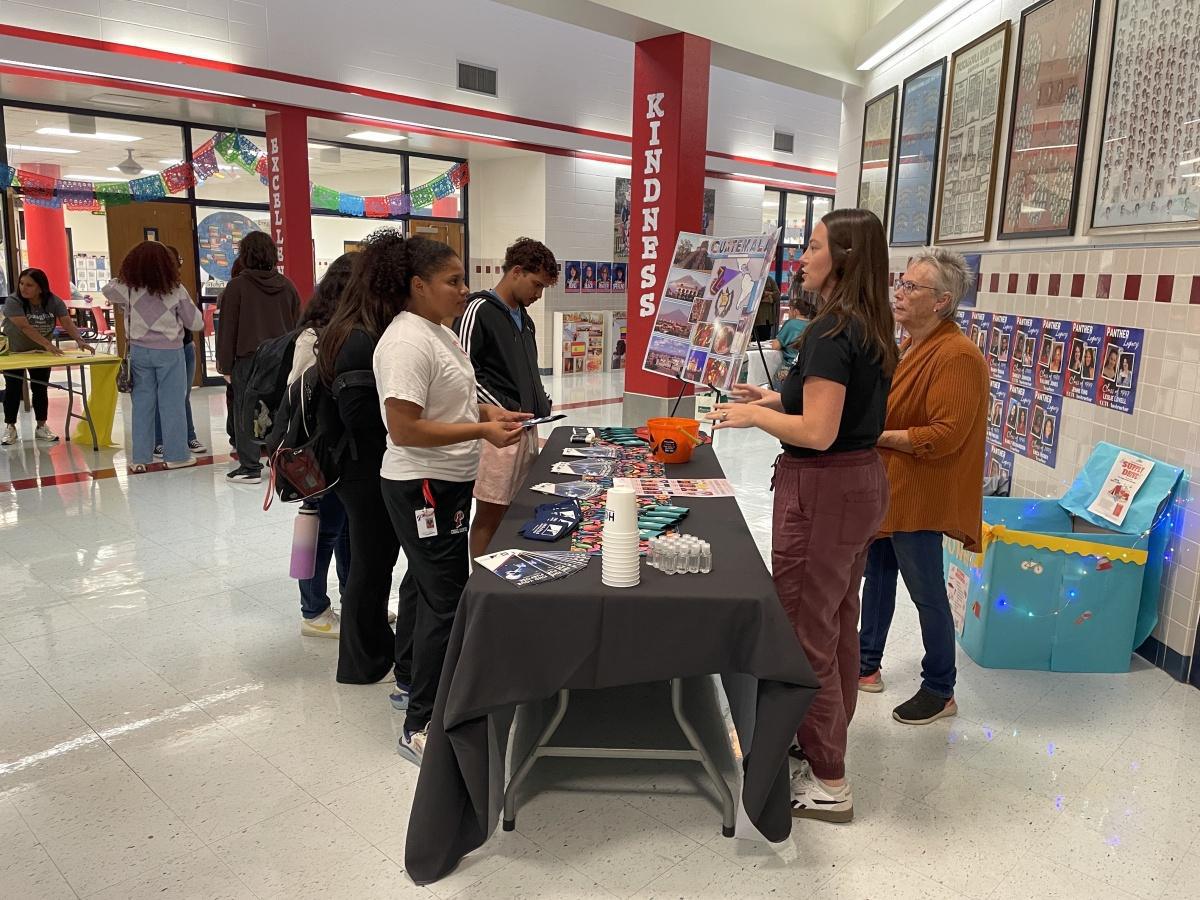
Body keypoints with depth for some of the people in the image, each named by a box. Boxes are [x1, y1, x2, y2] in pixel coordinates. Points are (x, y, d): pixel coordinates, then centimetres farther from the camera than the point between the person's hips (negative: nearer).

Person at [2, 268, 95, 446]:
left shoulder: (54, 302, -15)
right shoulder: (13, 302, -25)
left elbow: (68, 323, -25)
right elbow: (25, 327, -36)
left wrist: (80, 341, -43)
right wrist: (47, 344, -47)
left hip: (41, 351, 2)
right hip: (14, 352, -2)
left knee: (40, 388, 4)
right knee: (13, 388, 1)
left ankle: (41, 427, 13)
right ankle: (10, 428, 10)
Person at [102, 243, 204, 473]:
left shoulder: (128, 289, -1)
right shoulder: (176, 290, -7)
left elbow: (107, 289, 21)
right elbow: (196, 323, 0)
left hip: (139, 350, 3)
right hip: (170, 350, -3)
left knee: (142, 403, 9)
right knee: (172, 403, 4)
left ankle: (140, 458, 13)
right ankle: (176, 455, 8)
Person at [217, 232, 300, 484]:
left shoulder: (237, 286, -7)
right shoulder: (286, 285, 5)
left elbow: (228, 329, -6)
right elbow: (297, 324, 10)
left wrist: (225, 365, 1)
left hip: (247, 359, -4)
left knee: (246, 413, 3)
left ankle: (250, 467, 4)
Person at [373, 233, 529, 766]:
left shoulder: (439, 332, 10)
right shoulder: (408, 342, -21)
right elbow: (403, 429, -25)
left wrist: (490, 413, 4)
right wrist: (482, 431, -24)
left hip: (445, 483, 10)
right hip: (424, 487, -10)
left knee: (425, 586, 21)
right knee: (445, 602, -6)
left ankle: (414, 684, 39)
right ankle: (421, 727, 6)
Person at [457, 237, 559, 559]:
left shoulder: (524, 319, 18)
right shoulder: (480, 310, -8)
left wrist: (541, 403, 10)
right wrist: (505, 411, -16)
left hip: (527, 427, 9)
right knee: (490, 514, -4)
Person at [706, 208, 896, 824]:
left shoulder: (830, 331, -21)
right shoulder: (872, 329, 9)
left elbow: (818, 432, -25)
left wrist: (753, 415, -11)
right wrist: (776, 400, 13)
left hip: (822, 491, -10)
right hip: (862, 481, 10)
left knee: (807, 633, 2)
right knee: (838, 622, 22)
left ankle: (828, 783, 15)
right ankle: (826, 737, 41)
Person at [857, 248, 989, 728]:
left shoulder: (957, 356, -19)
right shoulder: (907, 347, 10)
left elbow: (944, 436, -24)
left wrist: (876, 436, -22)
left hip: (918, 494, -9)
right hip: (884, 486, 10)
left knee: (927, 594, 3)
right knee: (877, 575, 19)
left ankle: (940, 691, 20)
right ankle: (866, 665, 34)